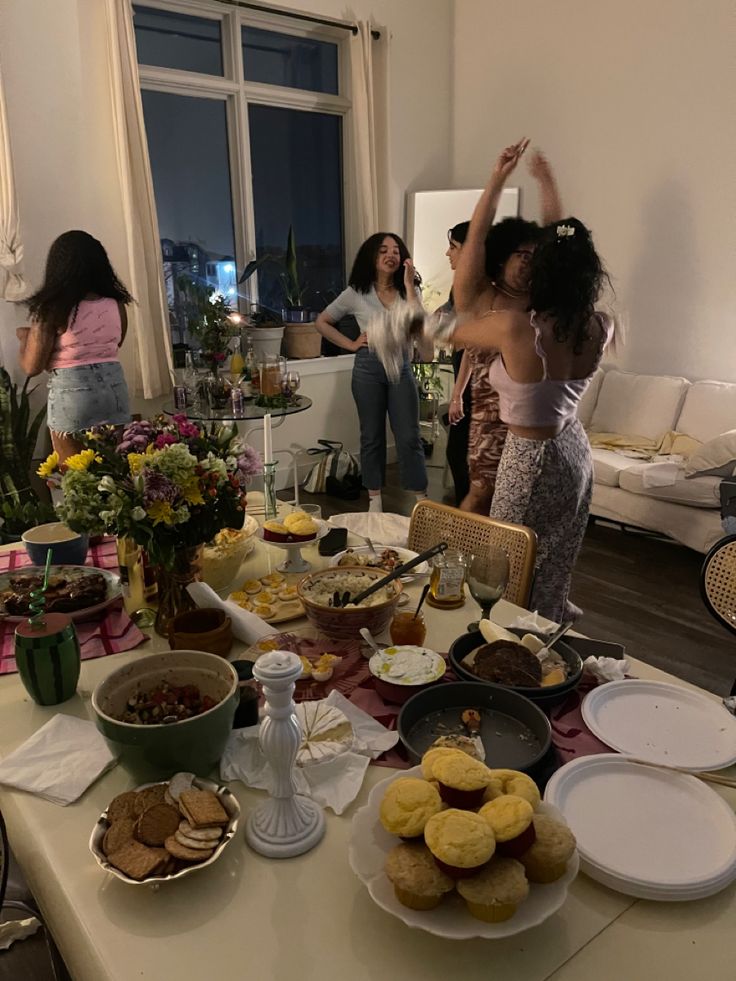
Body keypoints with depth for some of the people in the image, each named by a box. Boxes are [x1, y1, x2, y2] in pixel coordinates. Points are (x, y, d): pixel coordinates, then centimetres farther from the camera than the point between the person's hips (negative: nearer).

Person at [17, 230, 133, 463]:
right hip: (114, 389, 4)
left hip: (72, 395, -4)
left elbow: (32, 367, -7)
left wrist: (25, 337, 11)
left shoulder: (51, 309, -11)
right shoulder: (116, 305, 1)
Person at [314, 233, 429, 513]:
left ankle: (422, 499, 10)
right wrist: (351, 344, -2)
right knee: (372, 436, 8)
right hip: (368, 368, -1)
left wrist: (409, 285, -14)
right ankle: (374, 498, 20)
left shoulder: (407, 291, 5)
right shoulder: (356, 293, 0)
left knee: (409, 437, 0)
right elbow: (322, 322, 7)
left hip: (401, 366, 1)